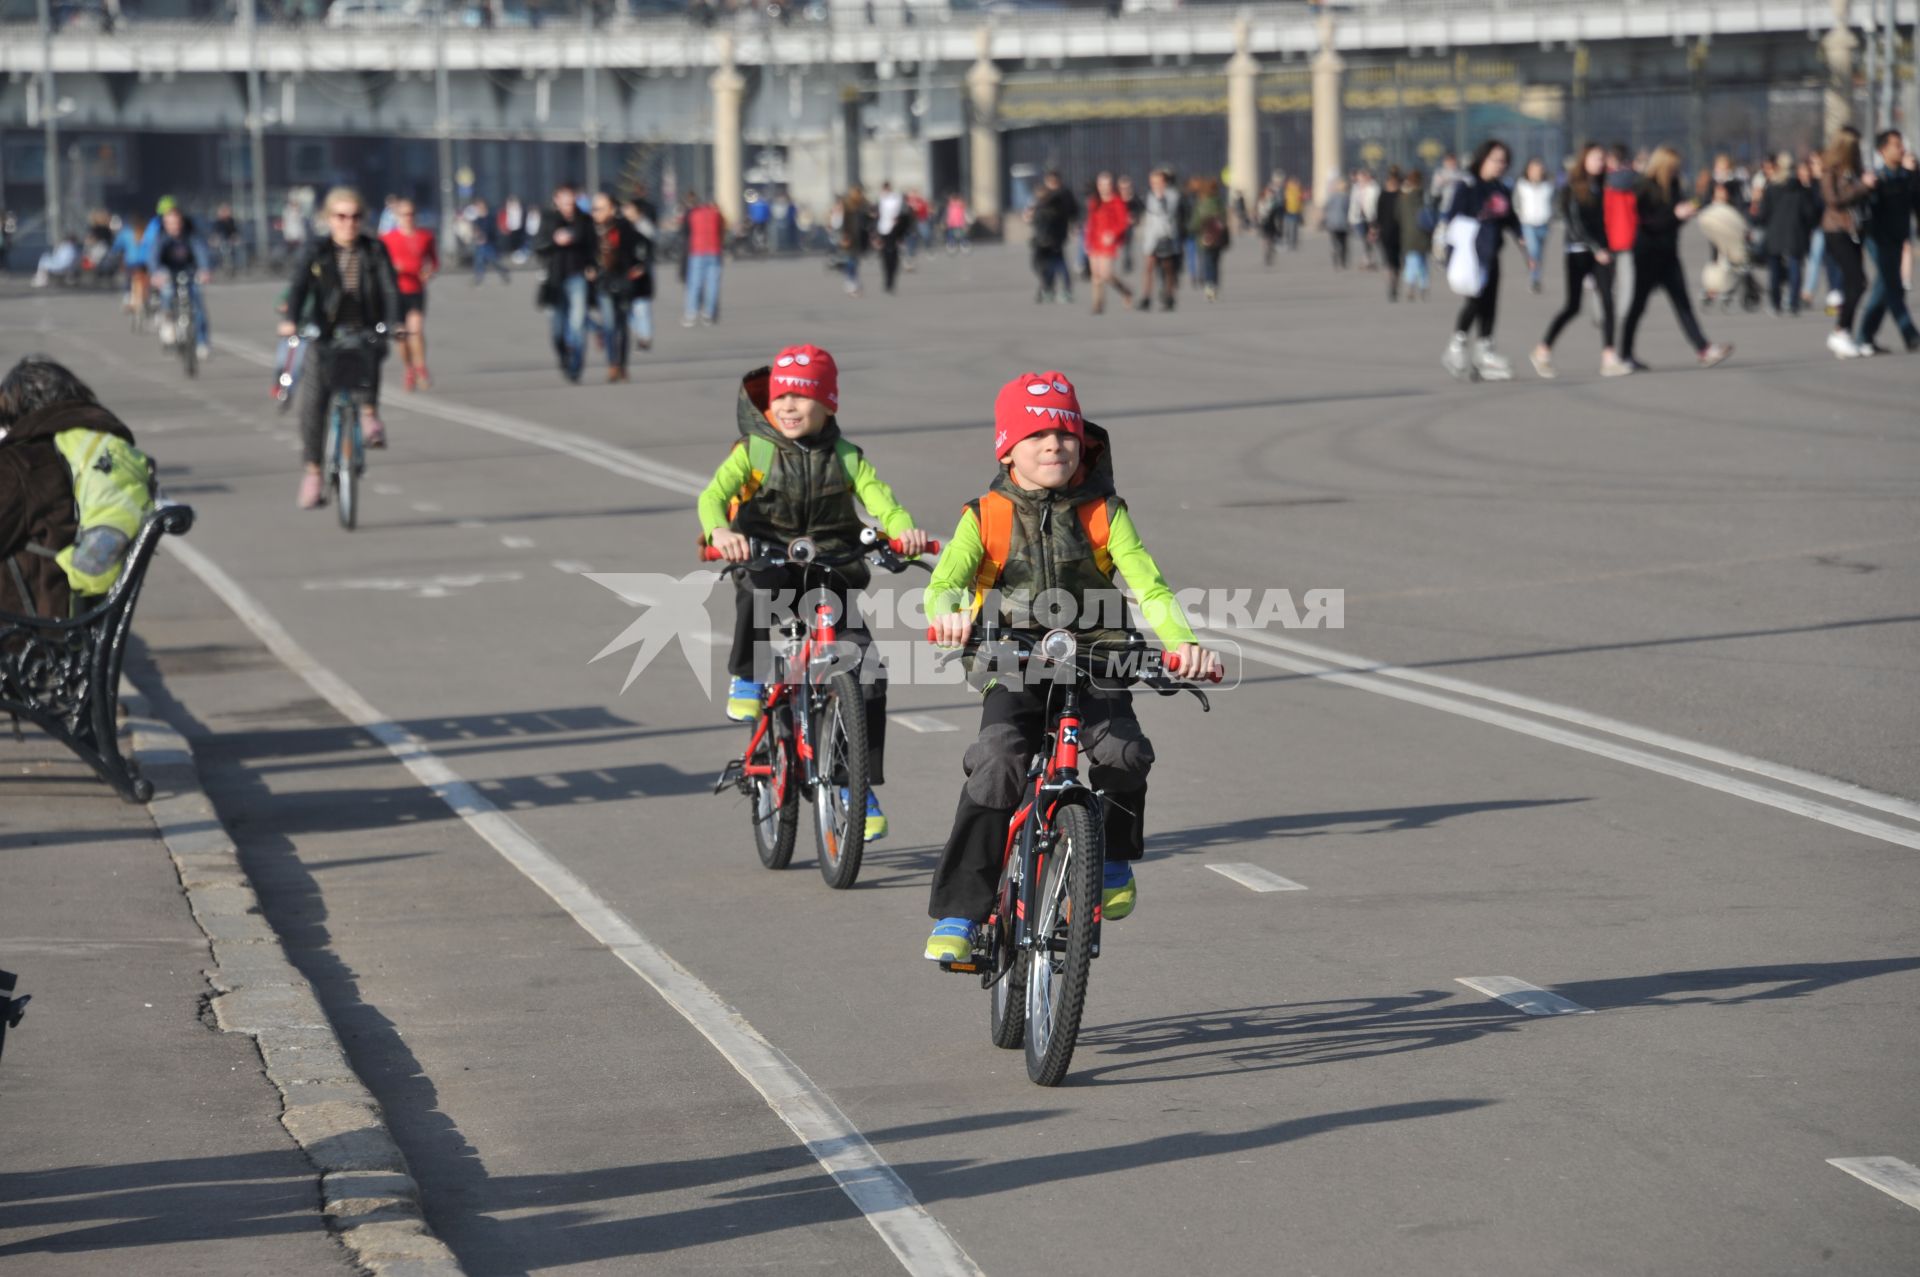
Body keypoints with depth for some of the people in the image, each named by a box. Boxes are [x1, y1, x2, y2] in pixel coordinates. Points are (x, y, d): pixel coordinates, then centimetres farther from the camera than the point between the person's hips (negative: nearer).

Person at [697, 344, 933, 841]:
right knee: (760, 588, -39)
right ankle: (747, 679, -13)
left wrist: (904, 529, -34)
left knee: (867, 670, -12)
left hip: (832, 576, 2)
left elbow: (881, 501, -11)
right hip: (768, 563, -2)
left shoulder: (847, 458, 5)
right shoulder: (753, 452, 0)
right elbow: (713, 495, -16)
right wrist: (720, 532, -39)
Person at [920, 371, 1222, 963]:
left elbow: (1148, 585, -9)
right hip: (1014, 675, -1)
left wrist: (1182, 642, -29)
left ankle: (1114, 862, 4)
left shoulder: (1103, 514, 3)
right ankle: (957, 915, -21)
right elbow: (945, 582, -12)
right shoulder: (986, 517, 2)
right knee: (996, 768, -26)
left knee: (1123, 755, -27)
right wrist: (947, 616, -38)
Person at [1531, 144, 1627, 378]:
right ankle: (1542, 352, 13)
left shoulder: (1604, 187, 11)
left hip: (1601, 251, 4)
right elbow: (1574, 224, -9)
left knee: (1607, 301, -8)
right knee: (1572, 306, -2)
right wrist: (1596, 249, -15)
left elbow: (1607, 218, 13)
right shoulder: (1572, 189, -2)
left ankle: (1609, 358, -11)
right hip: (1578, 252, -4)